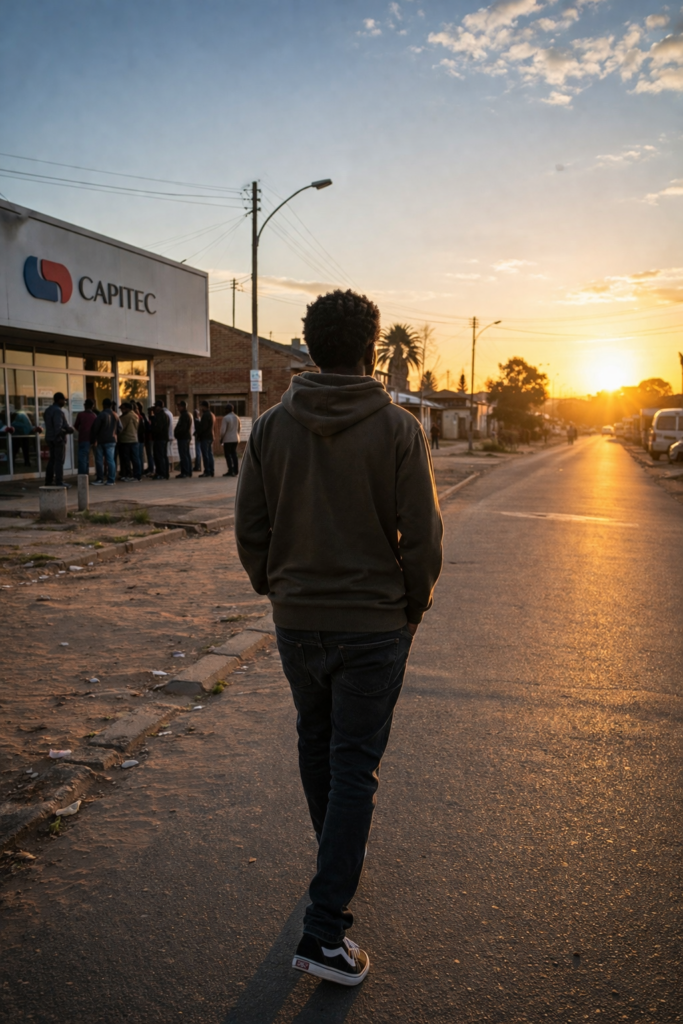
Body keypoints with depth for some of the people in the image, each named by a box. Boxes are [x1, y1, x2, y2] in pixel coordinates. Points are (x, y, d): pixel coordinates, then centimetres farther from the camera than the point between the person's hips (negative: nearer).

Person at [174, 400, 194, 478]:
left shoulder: (184, 415, -15)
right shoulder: (188, 415, 17)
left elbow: (183, 428, -22)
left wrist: (176, 432, -11)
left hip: (183, 438, -11)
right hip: (187, 437, 11)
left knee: (183, 455, -10)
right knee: (187, 455, 12)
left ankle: (185, 473, -12)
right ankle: (188, 472, 17)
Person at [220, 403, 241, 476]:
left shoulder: (225, 418, -15)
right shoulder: (236, 417, 7)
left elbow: (223, 430, -16)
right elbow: (239, 427, 17)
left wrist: (221, 438, -4)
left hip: (228, 439, -7)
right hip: (236, 439, 7)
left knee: (228, 455, -1)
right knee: (234, 454, 12)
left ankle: (230, 471, -5)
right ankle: (235, 470, 11)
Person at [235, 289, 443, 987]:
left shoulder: (271, 426, -3)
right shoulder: (398, 428, -11)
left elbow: (249, 526, 0)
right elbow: (422, 535, -11)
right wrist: (414, 605, 5)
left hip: (296, 621, 4)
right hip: (374, 623, -3)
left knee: (316, 741, 23)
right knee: (355, 764, 5)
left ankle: (338, 860, 45)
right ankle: (324, 931, 7)